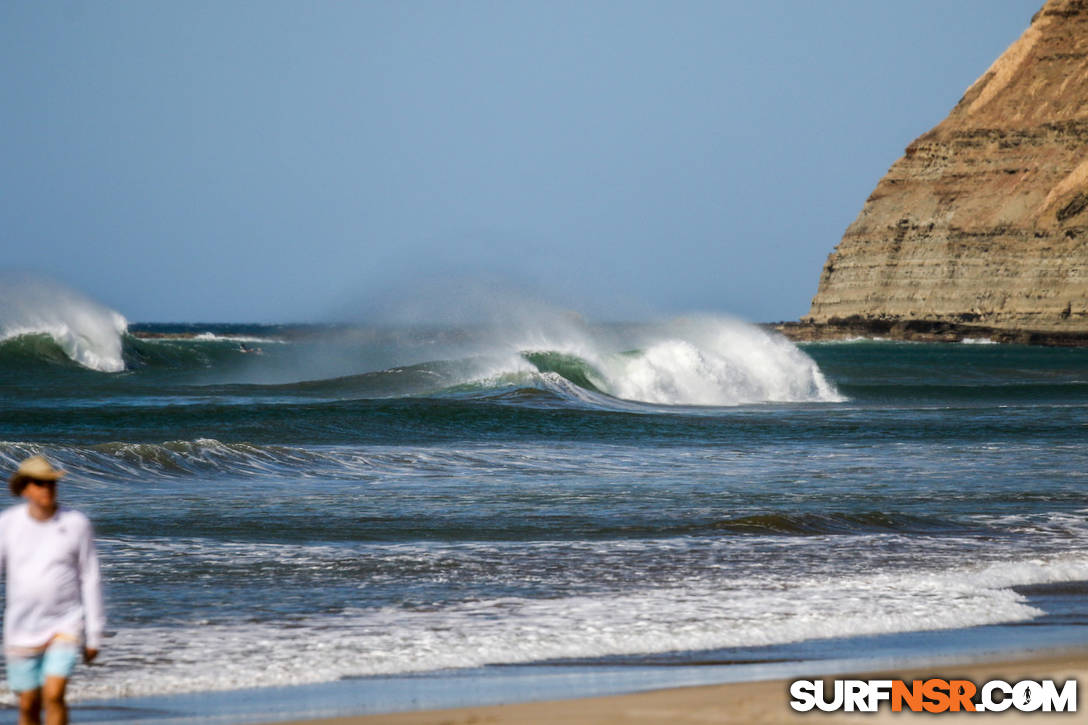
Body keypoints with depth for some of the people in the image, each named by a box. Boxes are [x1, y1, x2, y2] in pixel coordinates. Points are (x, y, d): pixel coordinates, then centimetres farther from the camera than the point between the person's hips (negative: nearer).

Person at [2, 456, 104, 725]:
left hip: (65, 628, -2)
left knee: (53, 695, -19)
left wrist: (94, 635, 1)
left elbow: (90, 580, 0)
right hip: (22, 630, 2)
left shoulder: (76, 523, -6)